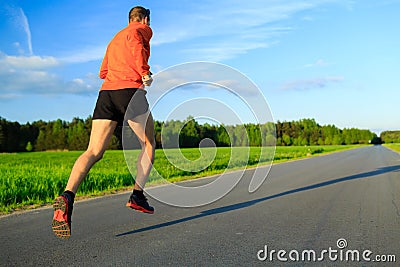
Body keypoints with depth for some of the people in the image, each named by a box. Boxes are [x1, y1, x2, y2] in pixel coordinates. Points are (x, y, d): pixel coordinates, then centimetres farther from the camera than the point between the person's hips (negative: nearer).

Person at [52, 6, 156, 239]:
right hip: (131, 91, -6)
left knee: (94, 151, -7)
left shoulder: (114, 40, 33)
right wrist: (144, 72, -19)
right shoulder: (139, 31, 10)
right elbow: (136, 48, -14)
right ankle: (138, 195, 4)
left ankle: (68, 196, -28)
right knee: (149, 144, 12)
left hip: (106, 92, 6)